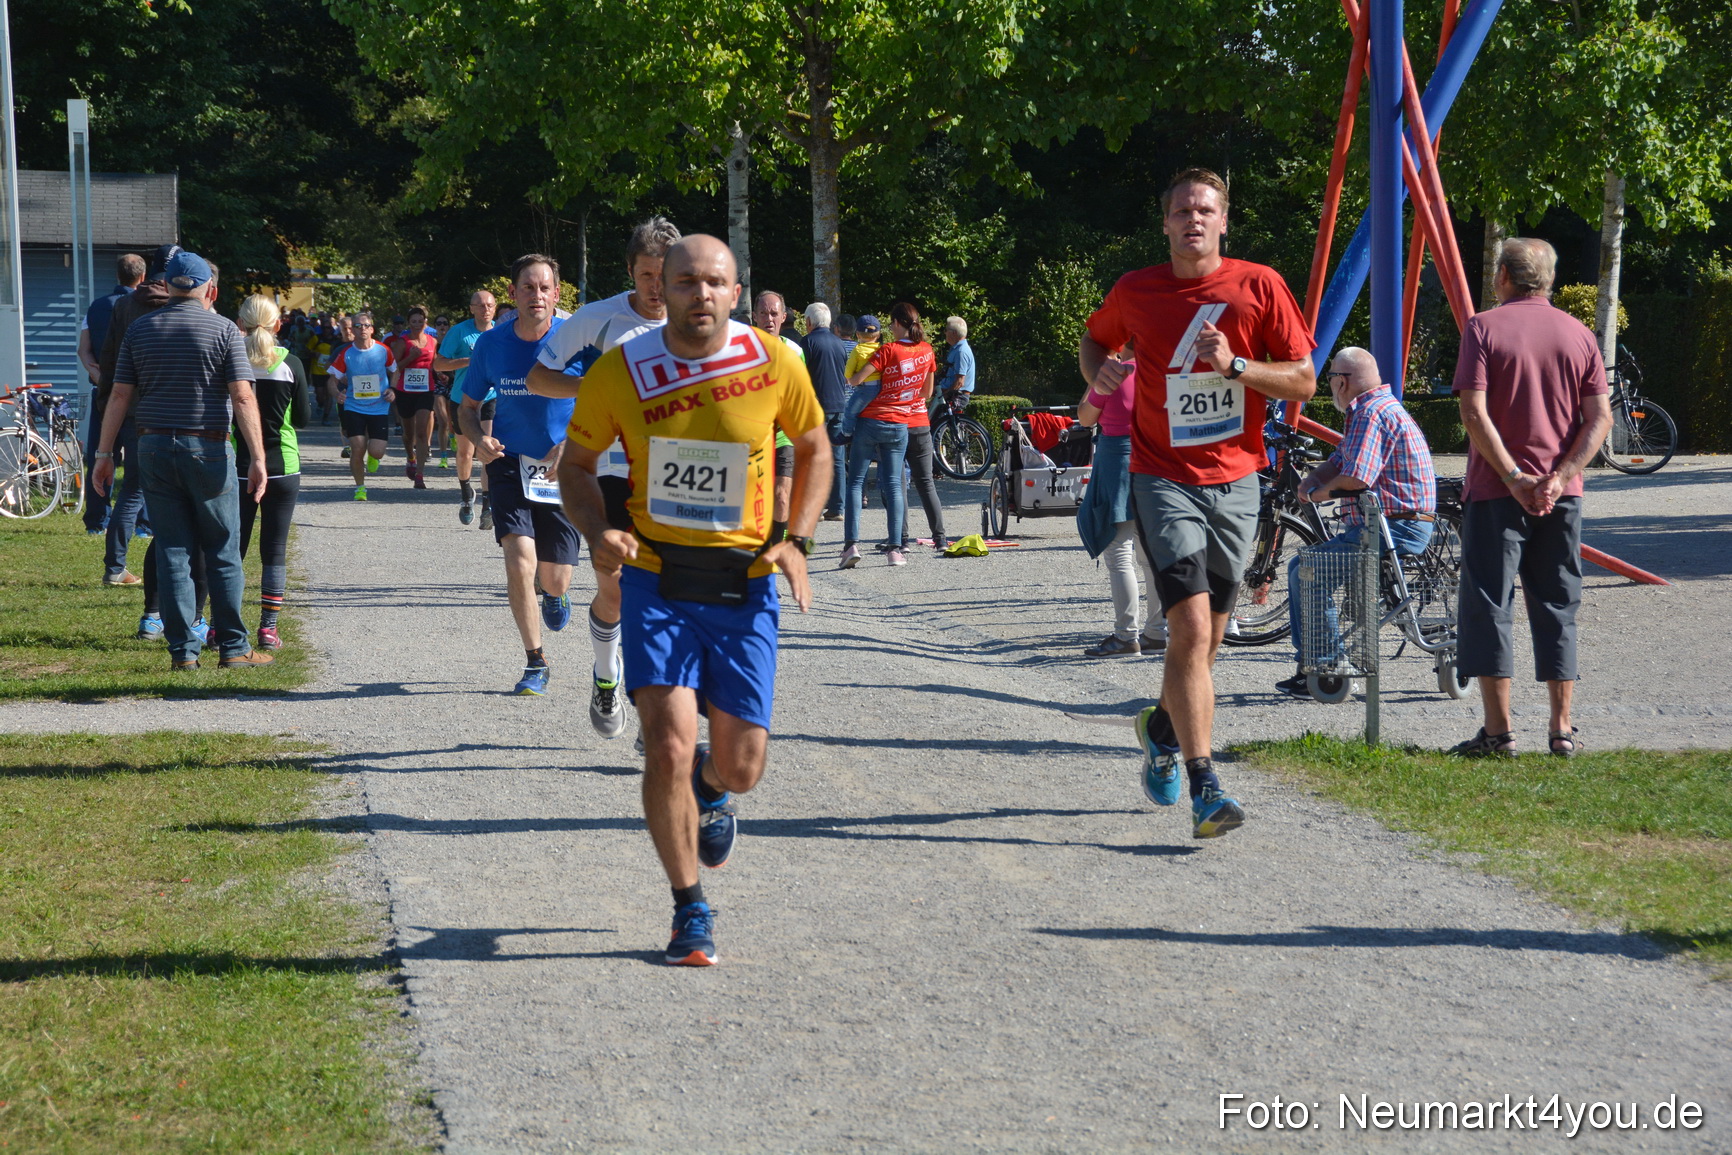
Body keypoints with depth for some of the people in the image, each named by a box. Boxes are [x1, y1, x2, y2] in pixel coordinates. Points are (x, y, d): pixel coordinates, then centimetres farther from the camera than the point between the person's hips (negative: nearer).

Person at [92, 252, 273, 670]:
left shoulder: (140, 329, 6)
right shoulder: (224, 330, -4)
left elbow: (119, 395, 4)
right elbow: (243, 397, -11)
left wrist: (105, 453, 9)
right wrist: (258, 459, -12)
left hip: (154, 447, 3)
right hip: (208, 448, -3)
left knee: (172, 552, 7)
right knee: (223, 553, 6)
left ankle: (183, 650, 6)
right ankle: (233, 647, 7)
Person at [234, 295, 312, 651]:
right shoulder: (290, 363, -6)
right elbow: (304, 418, -1)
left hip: (237, 467, 0)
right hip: (282, 467, 0)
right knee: (275, 551, 6)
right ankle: (268, 626, 3)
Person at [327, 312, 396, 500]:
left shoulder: (383, 350, -3)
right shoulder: (345, 354, -5)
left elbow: (394, 371, 15)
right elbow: (333, 379, 1)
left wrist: (392, 389, -2)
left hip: (379, 409, 0)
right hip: (354, 408, 0)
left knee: (376, 451, -10)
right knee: (357, 448, -9)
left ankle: (372, 456, 30)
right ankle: (360, 487, 14)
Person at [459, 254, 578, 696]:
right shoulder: (491, 344, -3)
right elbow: (468, 406, 10)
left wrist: (574, 444, -19)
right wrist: (479, 439, -11)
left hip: (562, 472, 0)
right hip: (509, 464, 1)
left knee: (554, 578, 5)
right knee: (520, 563, -18)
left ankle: (553, 594, 46)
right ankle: (535, 663, -2)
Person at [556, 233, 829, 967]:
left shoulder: (774, 364, -6)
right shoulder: (621, 373, -8)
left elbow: (814, 448, 10)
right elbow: (577, 464, 6)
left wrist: (797, 541, -2)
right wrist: (598, 532, -13)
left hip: (744, 584, 1)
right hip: (656, 581, -1)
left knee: (740, 766, 4)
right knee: (668, 747, -14)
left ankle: (710, 787, 45)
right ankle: (690, 913, 6)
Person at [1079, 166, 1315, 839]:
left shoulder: (1259, 287, -1)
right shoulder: (1136, 292, 1)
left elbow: (1304, 381, 0)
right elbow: (1094, 338, 22)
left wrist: (1235, 364, -16)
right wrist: (1098, 371, -1)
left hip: (1235, 483, 2)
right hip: (1165, 480, -2)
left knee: (1207, 635, 14)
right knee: (1191, 628, -17)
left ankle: (1163, 727, 44)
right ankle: (1205, 787, -19)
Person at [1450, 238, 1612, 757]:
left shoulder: (1485, 328, -4)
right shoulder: (1577, 334, 7)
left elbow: (1474, 412, -14)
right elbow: (1601, 416, 0)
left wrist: (1513, 476, -12)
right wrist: (1560, 476, -7)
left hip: (1498, 491, -4)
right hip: (1561, 496, 4)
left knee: (1489, 606, 1)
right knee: (1557, 608, 10)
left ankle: (1499, 730, -2)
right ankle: (1562, 729, 10)